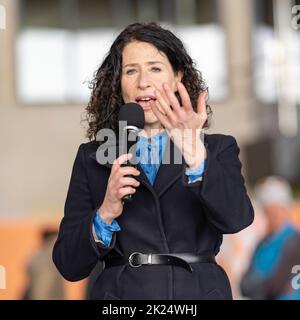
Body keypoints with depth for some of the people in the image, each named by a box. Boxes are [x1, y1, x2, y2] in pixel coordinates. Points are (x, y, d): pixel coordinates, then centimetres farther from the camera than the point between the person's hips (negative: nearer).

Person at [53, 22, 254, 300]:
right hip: (120, 292, 0)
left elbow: (236, 219, -18)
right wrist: (105, 214, -19)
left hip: (200, 291, 0)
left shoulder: (218, 149, 1)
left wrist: (195, 153, -31)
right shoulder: (92, 158, 3)